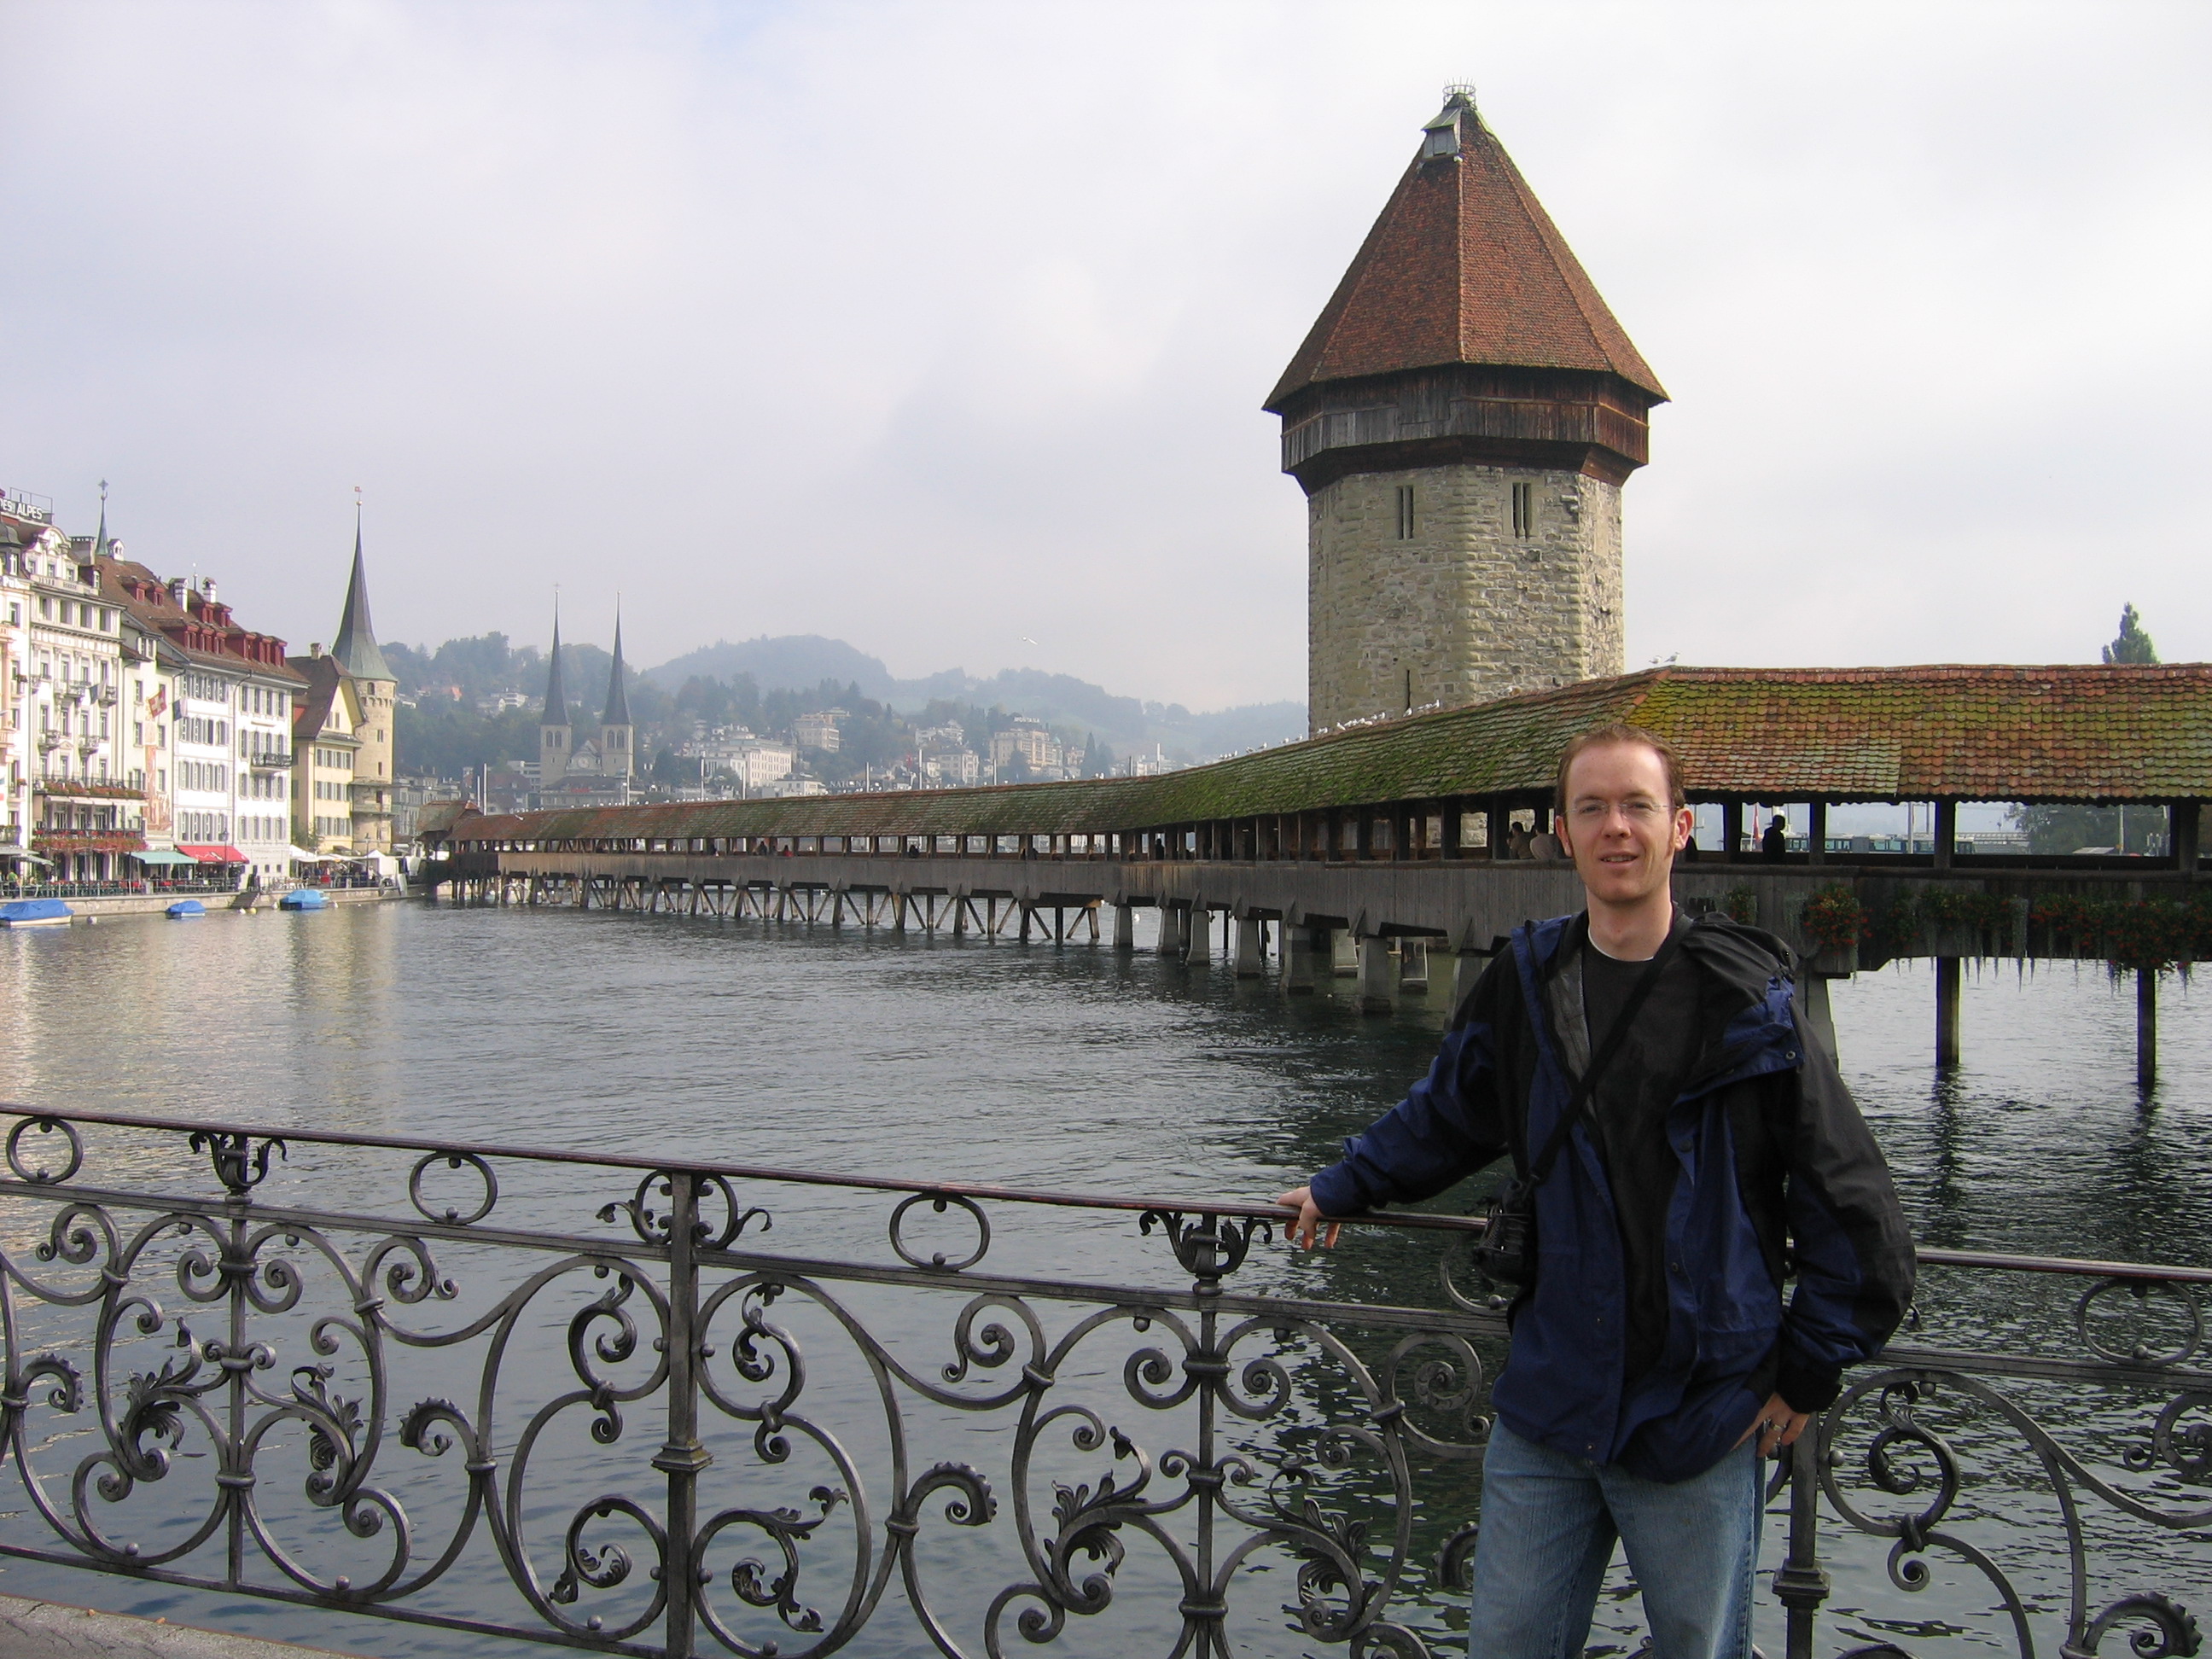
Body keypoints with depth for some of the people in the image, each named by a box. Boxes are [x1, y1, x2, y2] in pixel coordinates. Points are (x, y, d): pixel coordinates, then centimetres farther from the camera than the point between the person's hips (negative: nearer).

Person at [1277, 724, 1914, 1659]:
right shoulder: (1522, 987, 2)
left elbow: (1852, 1211, -3)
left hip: (1701, 1420, -3)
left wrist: (1808, 1372, -2)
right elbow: (1444, 1114, 22)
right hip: (1546, 1408, 3)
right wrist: (1343, 1190, 25)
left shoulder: (1749, 1005, -8)